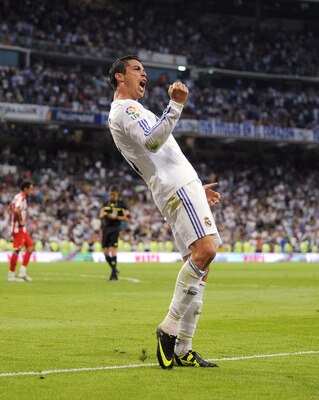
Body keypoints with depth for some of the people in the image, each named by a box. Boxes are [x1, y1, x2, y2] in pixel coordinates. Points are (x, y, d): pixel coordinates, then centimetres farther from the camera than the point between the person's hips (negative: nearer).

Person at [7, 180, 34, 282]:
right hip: (18, 228, -10)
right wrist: (20, 221, -21)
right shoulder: (21, 197, -16)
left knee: (30, 247, 10)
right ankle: (11, 275, -2)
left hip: (22, 229, 10)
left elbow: (11, 207, 29)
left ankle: (23, 272, 9)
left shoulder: (18, 197, 15)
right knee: (17, 250, -7)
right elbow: (16, 210, -33)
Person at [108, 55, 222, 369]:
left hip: (183, 186, 10)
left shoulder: (133, 111, 32)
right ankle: (170, 329, -22)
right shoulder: (124, 109, 0)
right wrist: (175, 105, -23)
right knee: (205, 250, -27)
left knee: (199, 266, 1)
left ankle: (181, 349, -2)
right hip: (177, 187, -10)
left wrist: (198, 189, 28)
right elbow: (152, 142, -19)